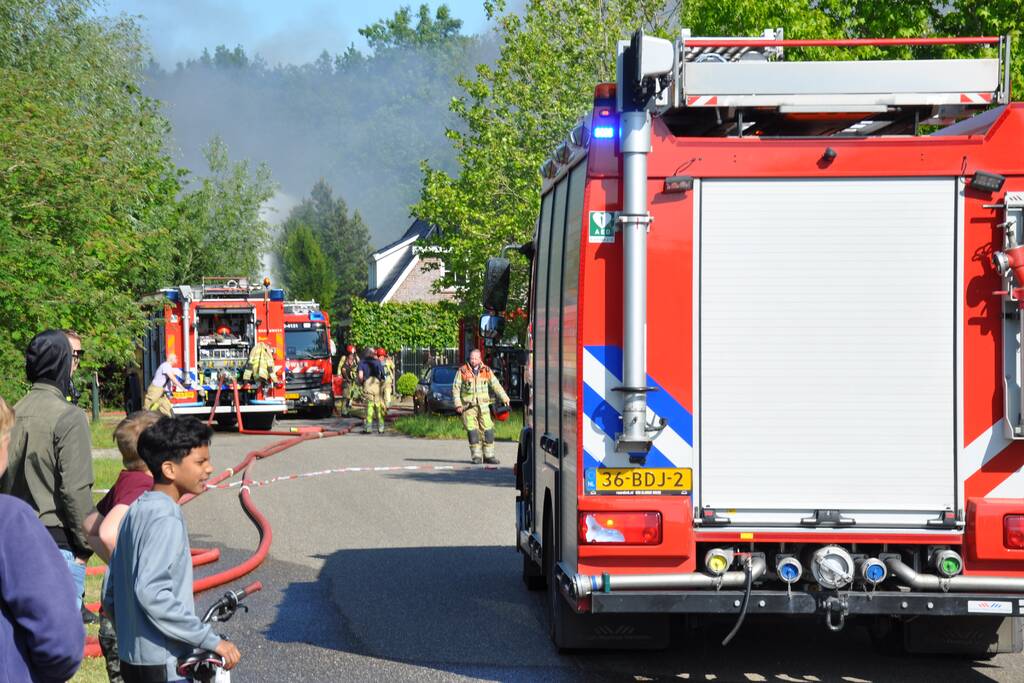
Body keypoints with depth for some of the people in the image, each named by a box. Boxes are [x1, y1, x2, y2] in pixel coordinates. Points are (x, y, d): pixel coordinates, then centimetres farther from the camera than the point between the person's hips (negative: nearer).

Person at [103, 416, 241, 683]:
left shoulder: (136, 511, 11)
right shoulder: (165, 519, -18)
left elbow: (110, 594, 15)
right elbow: (151, 593, -29)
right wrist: (210, 640, -26)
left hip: (133, 659, 10)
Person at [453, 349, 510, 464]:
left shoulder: (487, 371, 7)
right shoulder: (462, 371, 0)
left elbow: (496, 385, 5)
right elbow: (455, 388, 1)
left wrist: (504, 398, -6)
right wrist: (458, 404, -8)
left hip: (483, 406, 2)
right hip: (468, 406, -2)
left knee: (488, 430, -1)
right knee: (472, 430, -6)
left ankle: (488, 455, 7)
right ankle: (476, 456, 1)